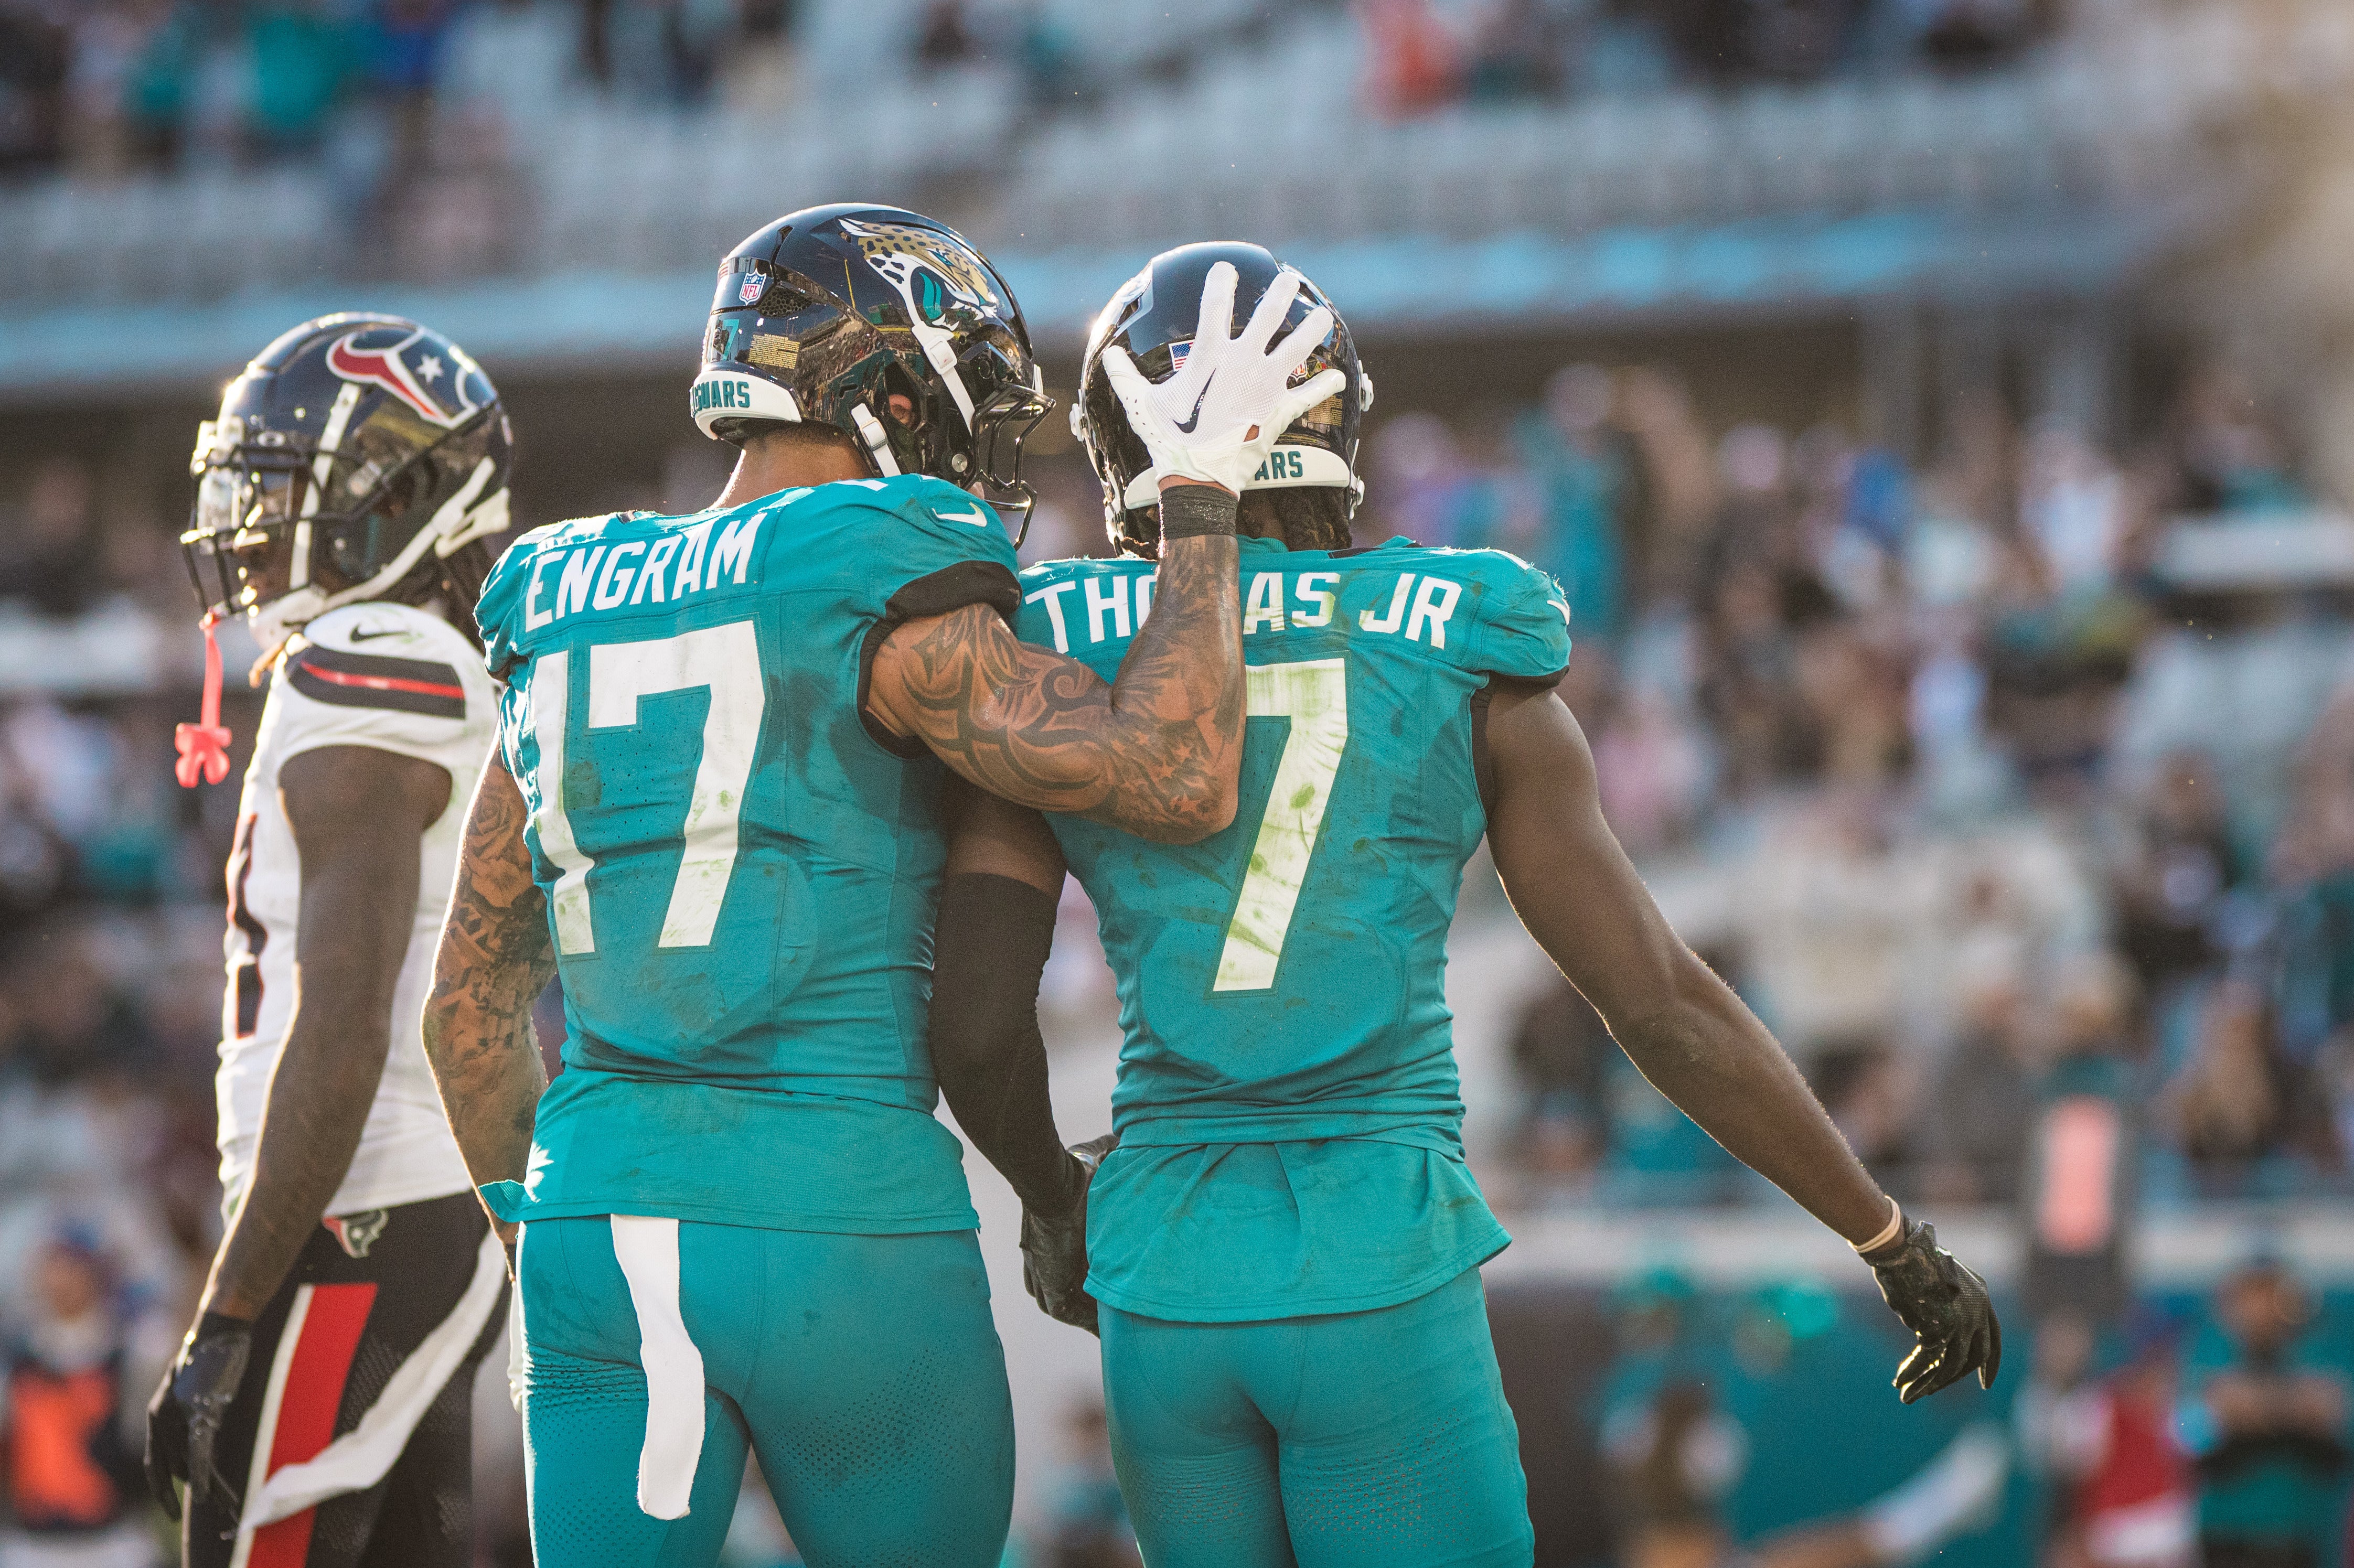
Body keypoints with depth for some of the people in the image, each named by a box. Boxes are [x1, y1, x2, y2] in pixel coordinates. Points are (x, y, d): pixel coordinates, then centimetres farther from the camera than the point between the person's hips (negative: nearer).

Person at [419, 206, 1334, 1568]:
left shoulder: (568, 619, 12)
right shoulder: (874, 600, -9)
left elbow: (474, 996, 17)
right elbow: (1179, 777, -16)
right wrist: (1206, 506, -6)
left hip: (598, 1227, 5)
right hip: (842, 1225, -5)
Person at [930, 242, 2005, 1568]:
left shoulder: (1051, 670, 1)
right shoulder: (1464, 670, -2)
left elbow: (976, 1029, -3)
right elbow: (1664, 1004, -1)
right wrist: (1898, 1243, 9)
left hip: (1167, 1274, 3)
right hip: (1385, 1279, -2)